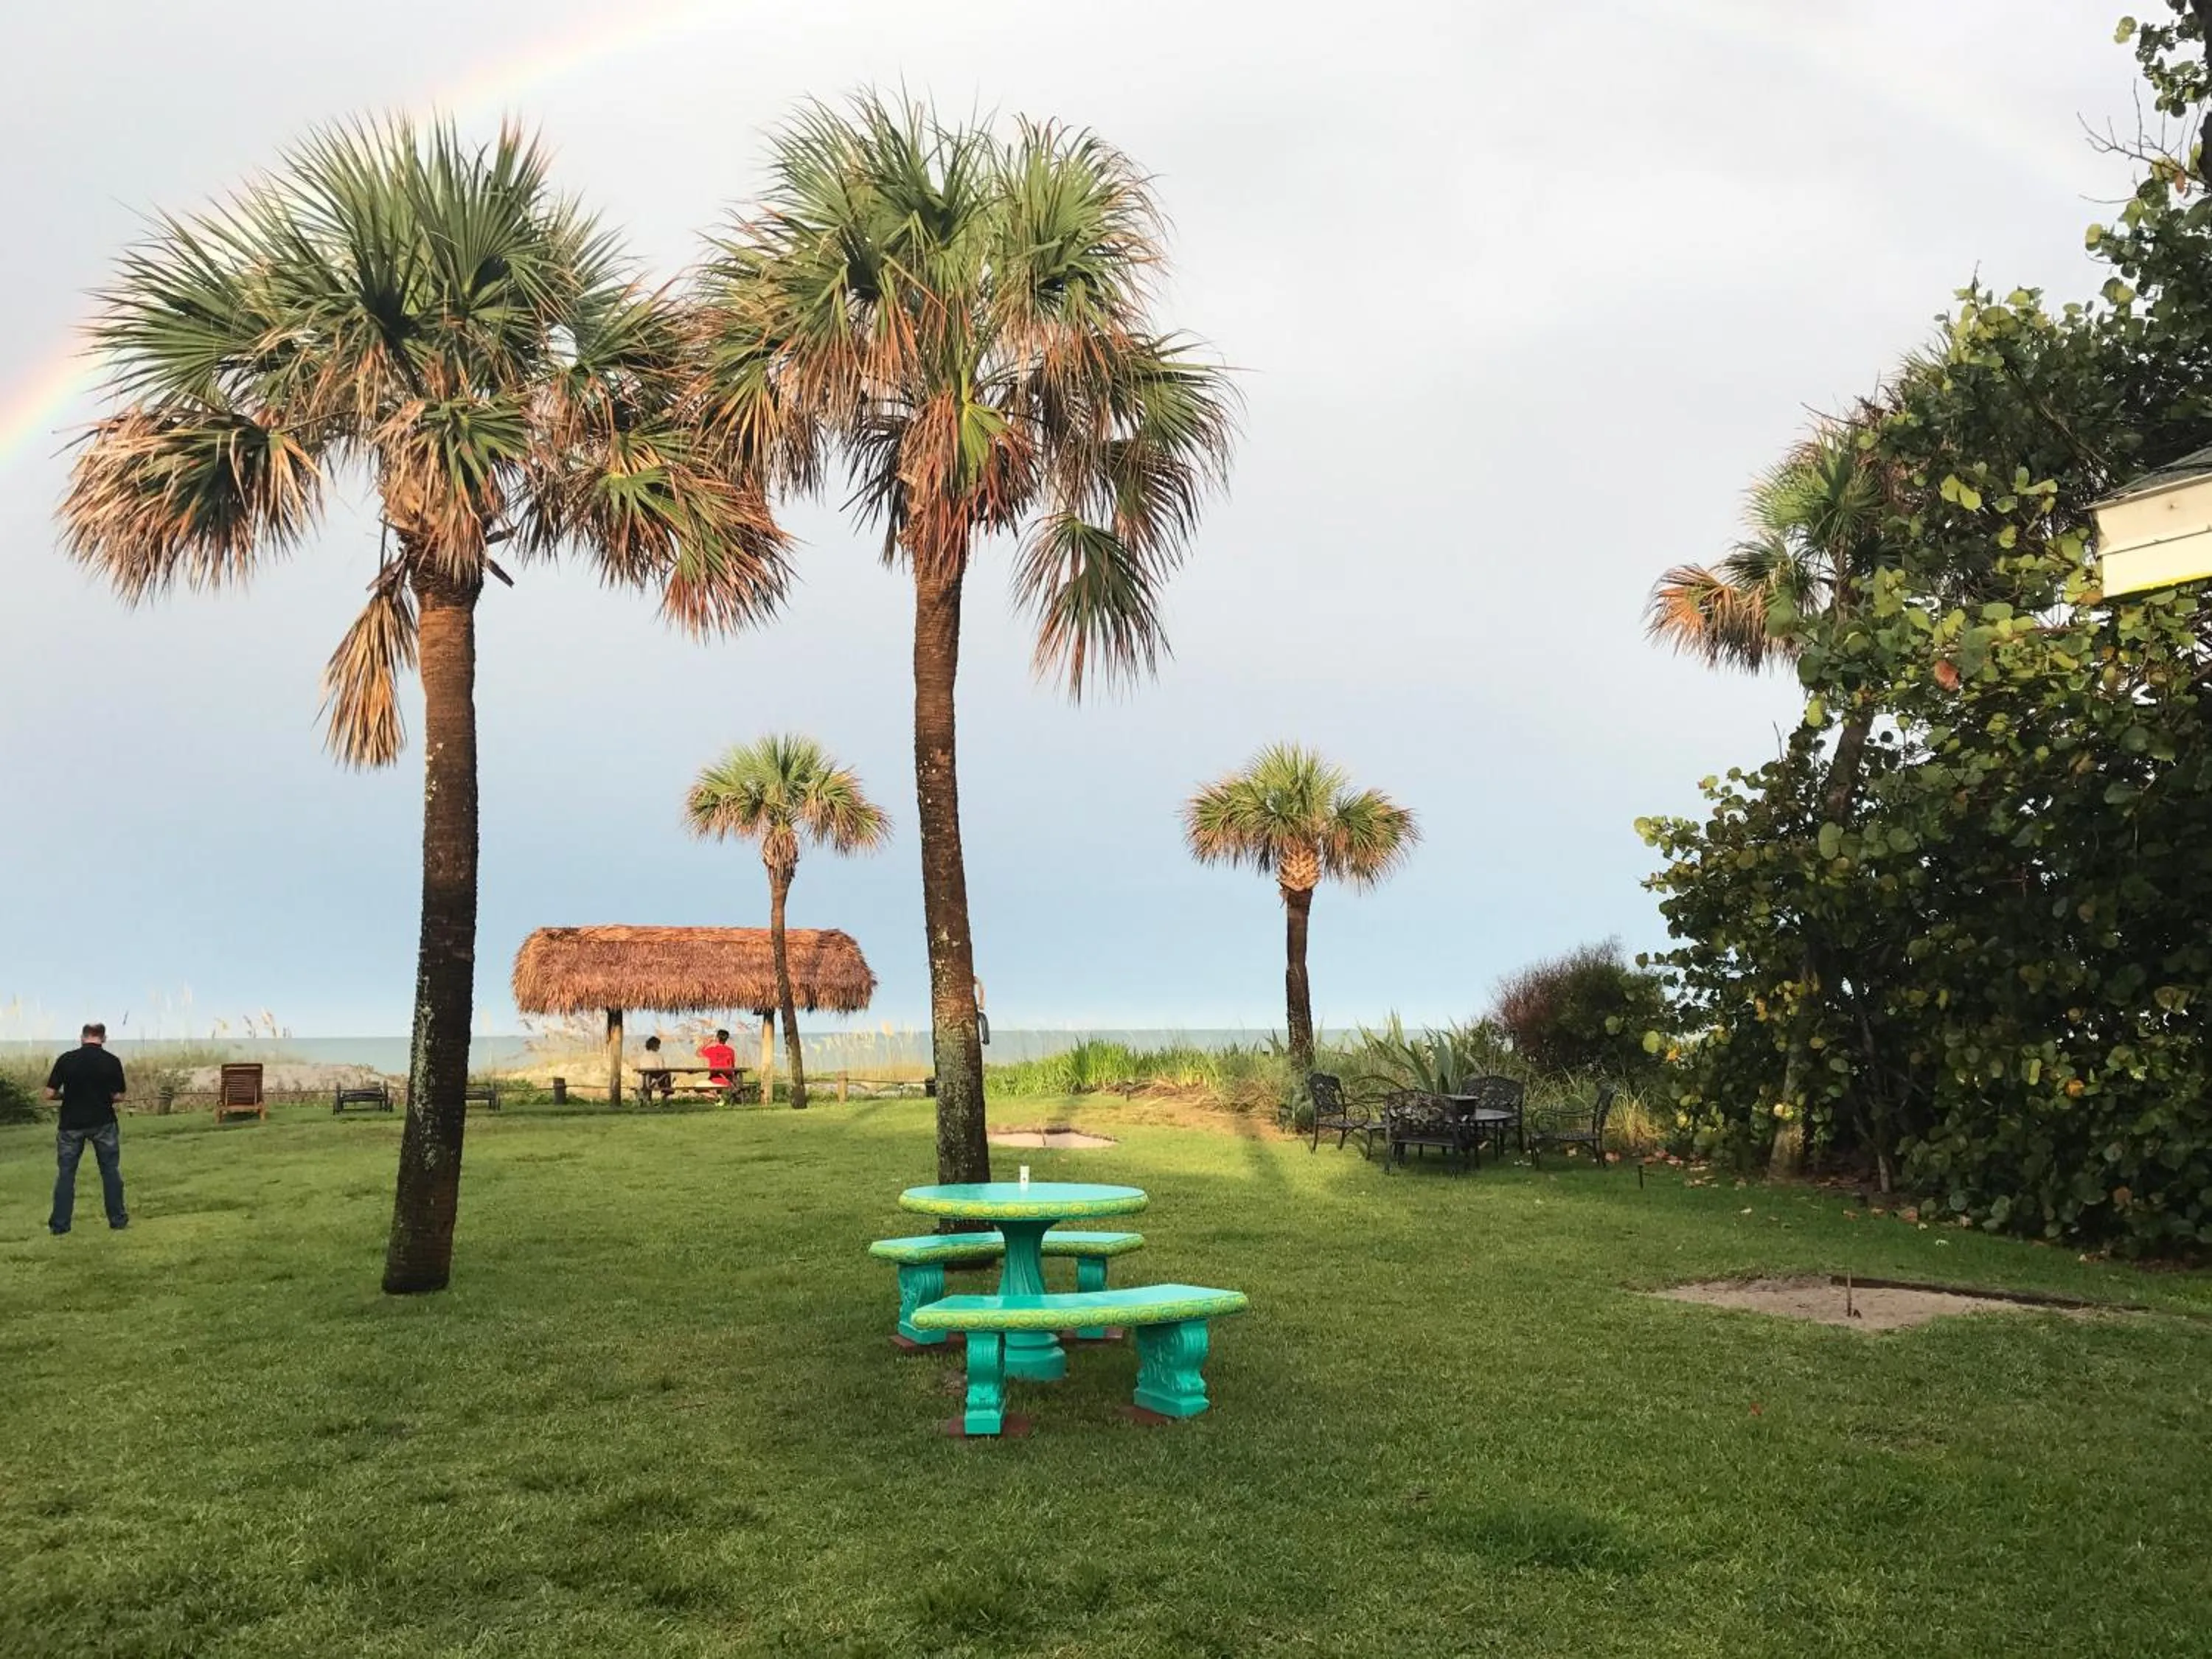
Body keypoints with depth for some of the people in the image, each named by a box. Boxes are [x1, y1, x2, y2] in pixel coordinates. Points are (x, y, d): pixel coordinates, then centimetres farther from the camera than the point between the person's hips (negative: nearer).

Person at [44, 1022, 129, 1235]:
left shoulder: (66, 1060, -7)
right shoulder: (112, 1061, -7)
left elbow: (50, 1094, -6)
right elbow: (118, 1096, -3)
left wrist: (68, 1094, 13)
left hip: (72, 1124, 0)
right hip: (103, 1123, 0)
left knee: (66, 1173, 10)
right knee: (111, 1171, 10)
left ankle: (59, 1224, 11)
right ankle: (118, 1219, 13)